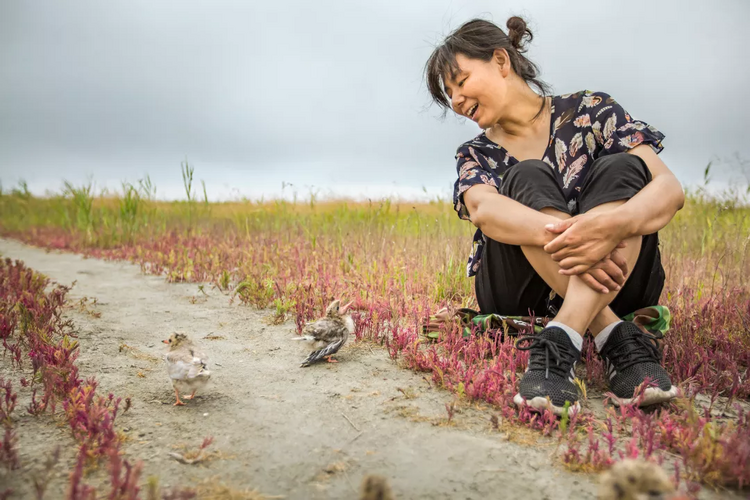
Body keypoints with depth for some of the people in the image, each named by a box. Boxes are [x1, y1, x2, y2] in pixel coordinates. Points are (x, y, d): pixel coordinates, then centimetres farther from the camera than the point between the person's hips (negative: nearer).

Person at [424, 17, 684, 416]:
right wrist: (559, 235, -39)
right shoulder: (476, 155, 7)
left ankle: (560, 344, -38)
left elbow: (670, 189, -11)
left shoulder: (590, 110, 4)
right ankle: (619, 340, -33)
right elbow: (483, 209, -18)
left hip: (613, 288, 0)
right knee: (527, 179, -21)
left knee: (621, 168, -22)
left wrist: (614, 223, -34)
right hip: (523, 300, 0)